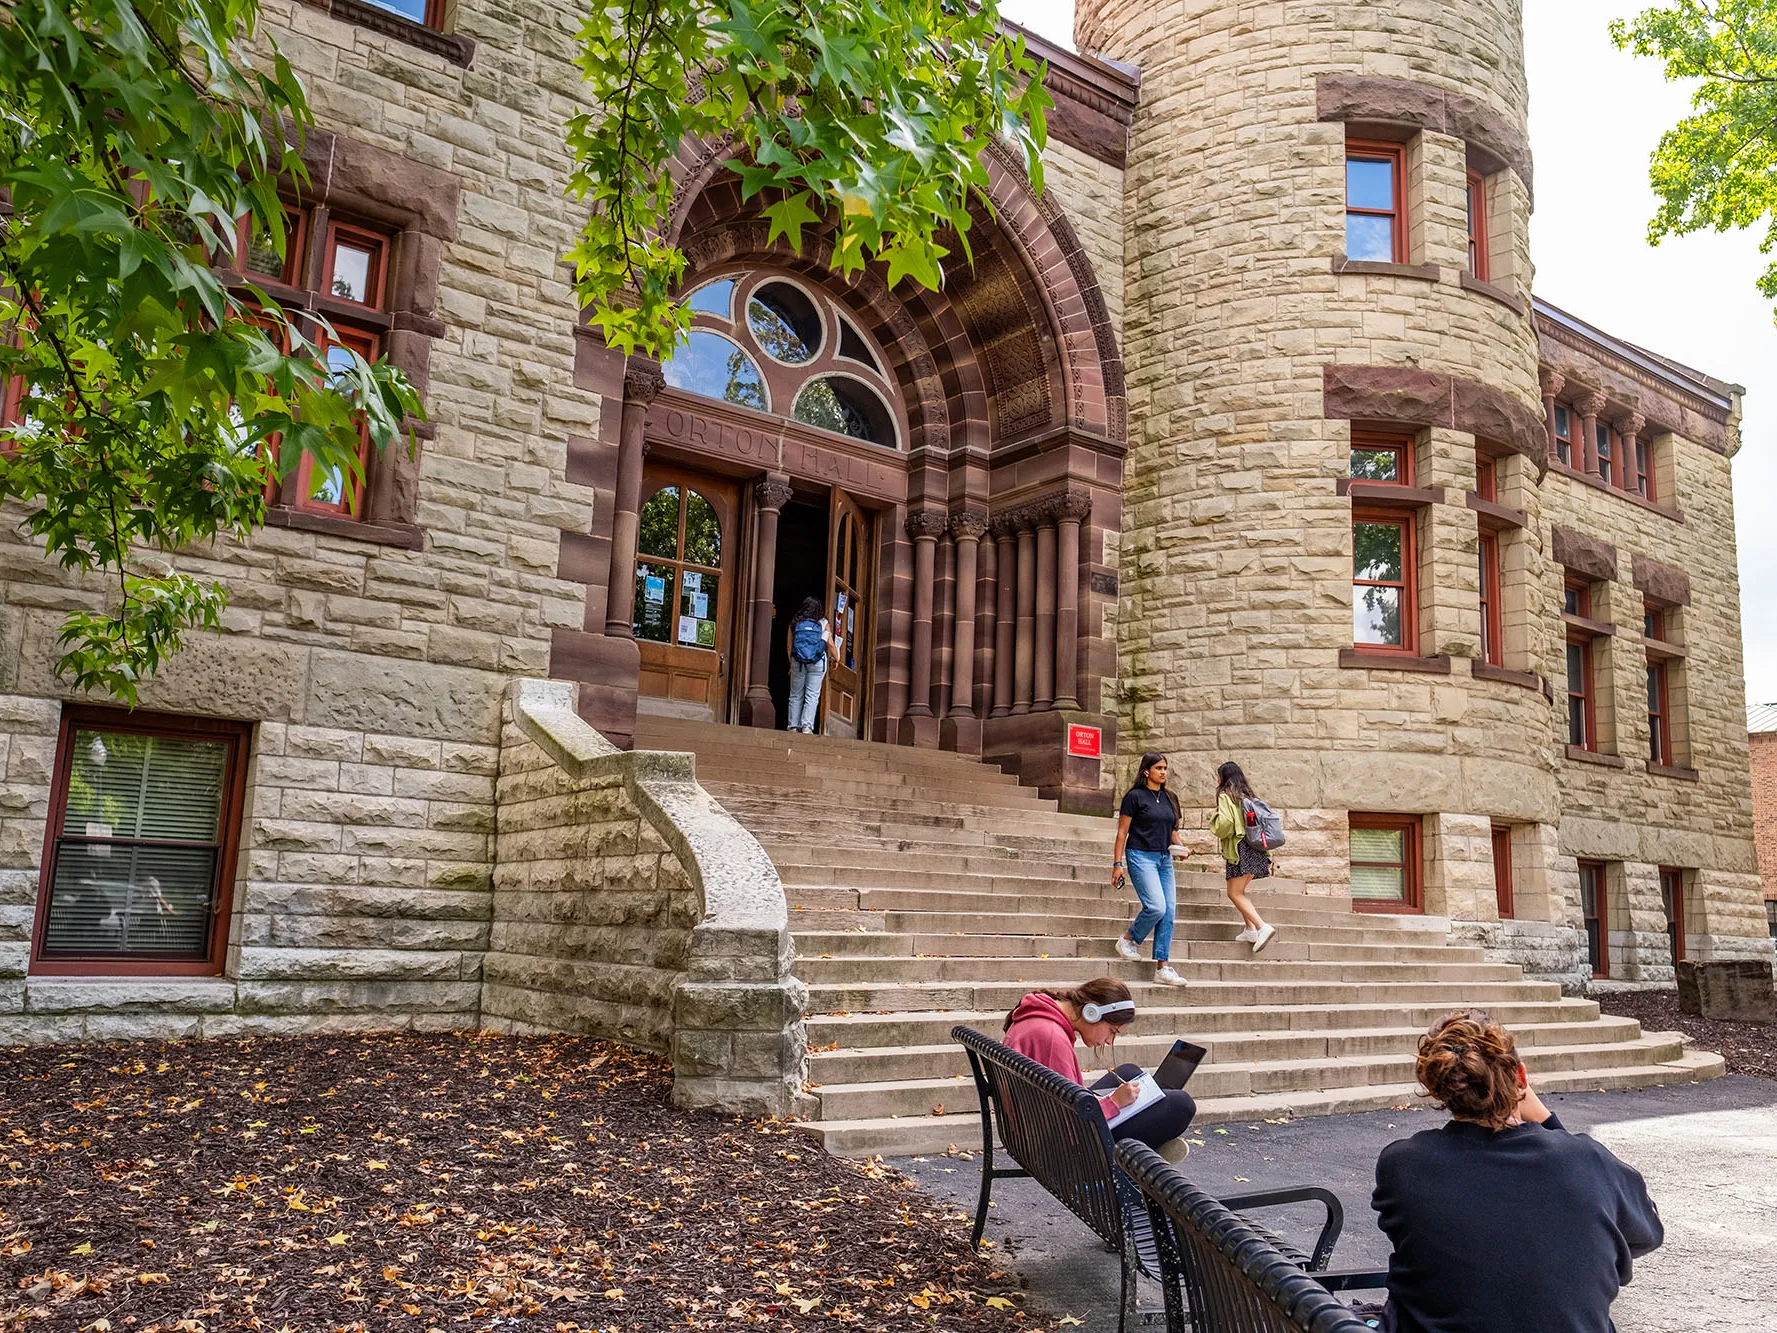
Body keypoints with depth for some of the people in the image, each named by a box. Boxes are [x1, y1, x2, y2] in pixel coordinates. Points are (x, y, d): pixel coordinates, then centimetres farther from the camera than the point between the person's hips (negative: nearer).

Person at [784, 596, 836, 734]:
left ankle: (794, 726, 8)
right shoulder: (823, 624, 0)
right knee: (812, 696, 0)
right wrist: (836, 659, 13)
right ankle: (807, 726, -10)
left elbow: (788, 646, 5)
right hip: (817, 663, -2)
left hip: (798, 662, 2)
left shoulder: (795, 623, 5)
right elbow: (830, 644, -3)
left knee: (796, 695, 10)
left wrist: (791, 664, 15)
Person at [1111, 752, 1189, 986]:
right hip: (1141, 856, -7)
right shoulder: (1135, 796, -5)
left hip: (1164, 859, 7)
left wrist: (1181, 846, 0)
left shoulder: (1169, 798, 13)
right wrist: (1117, 863, -9)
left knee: (1169, 912, -1)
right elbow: (1122, 831, -5)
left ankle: (1162, 967, 2)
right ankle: (1127, 939, 6)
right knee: (1156, 906, -20)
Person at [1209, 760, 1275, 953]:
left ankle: (1262, 927, -21)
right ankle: (1250, 930, 10)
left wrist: (1213, 818, 5)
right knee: (1239, 891, 18)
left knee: (1234, 893, -7)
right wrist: (1267, 856, 19)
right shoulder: (1247, 796, 18)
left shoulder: (1225, 796, -4)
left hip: (1241, 849, -8)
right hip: (1256, 847, 8)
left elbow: (1225, 823, -18)